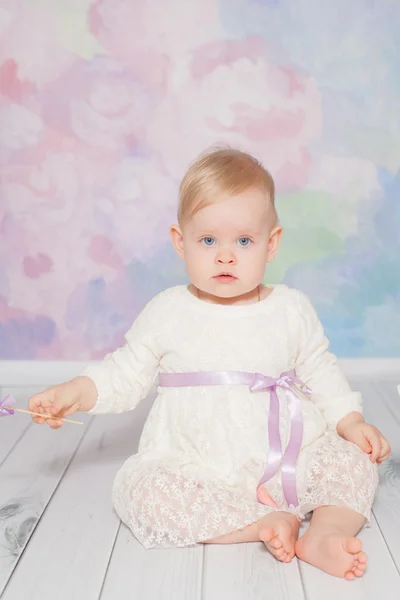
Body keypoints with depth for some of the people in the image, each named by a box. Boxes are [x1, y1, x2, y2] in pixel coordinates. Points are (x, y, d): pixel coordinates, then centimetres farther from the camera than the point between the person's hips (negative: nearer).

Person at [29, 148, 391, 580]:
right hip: (195, 469, -1)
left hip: (286, 461, 1)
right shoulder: (167, 313, -1)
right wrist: (76, 393, -10)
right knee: (138, 487, -27)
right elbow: (127, 373, 5)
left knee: (355, 460, -14)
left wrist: (351, 422, 0)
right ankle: (268, 520, -24)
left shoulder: (291, 310, 2)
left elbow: (320, 372, 12)